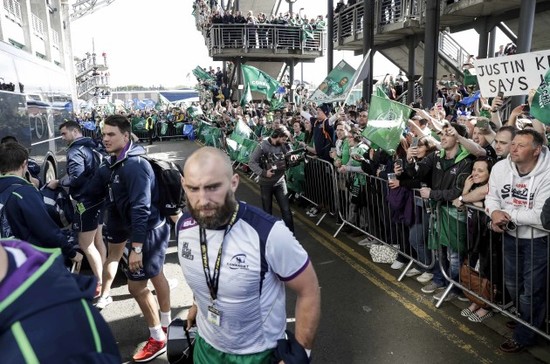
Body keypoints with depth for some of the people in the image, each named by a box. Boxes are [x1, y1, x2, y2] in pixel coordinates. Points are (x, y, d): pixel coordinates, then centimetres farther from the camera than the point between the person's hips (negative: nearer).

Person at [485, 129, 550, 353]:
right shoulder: (500, 167, -8)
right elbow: (491, 197, -1)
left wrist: (507, 214, -24)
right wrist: (495, 213, -21)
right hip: (510, 236, 6)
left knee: (531, 290, 7)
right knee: (512, 284, 21)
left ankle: (524, 335, 29)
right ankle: (530, 320, 49)